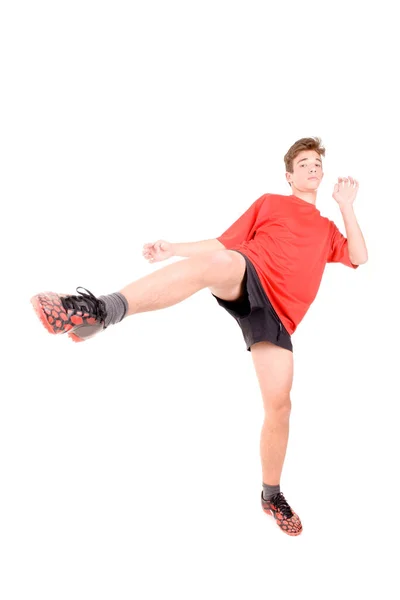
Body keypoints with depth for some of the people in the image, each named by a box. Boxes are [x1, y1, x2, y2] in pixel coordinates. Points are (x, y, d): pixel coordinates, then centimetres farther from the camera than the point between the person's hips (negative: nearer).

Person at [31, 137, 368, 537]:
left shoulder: (327, 229, 31)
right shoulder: (269, 203, 21)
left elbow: (358, 257, 15)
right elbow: (223, 244, 17)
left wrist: (346, 205, 14)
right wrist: (173, 249, 6)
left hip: (277, 314, 4)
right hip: (247, 277, -4)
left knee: (279, 405, -3)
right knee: (215, 263, -40)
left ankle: (272, 496, 19)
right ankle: (99, 311, -55)